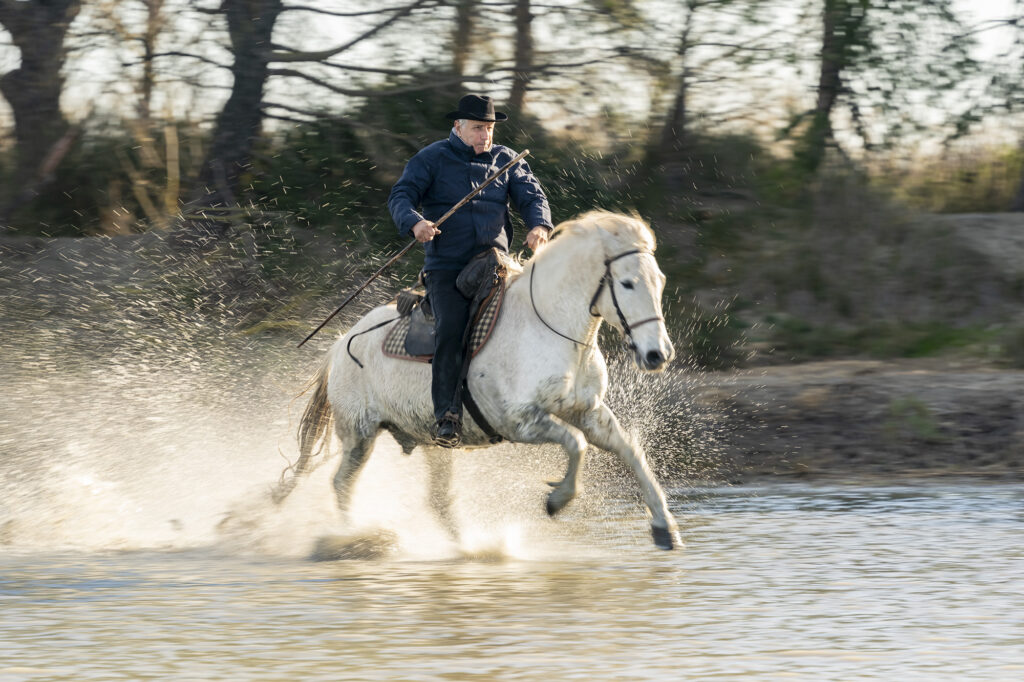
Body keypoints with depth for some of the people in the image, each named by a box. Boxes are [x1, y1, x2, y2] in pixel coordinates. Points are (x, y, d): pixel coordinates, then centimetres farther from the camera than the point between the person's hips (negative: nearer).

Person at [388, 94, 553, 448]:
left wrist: (539, 225, -16)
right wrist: (415, 222, -26)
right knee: (450, 329, -25)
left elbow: (531, 196, 8)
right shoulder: (432, 159, 5)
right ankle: (447, 416, -26)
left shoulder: (506, 160, 15)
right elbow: (401, 196, -3)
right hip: (446, 267, -3)